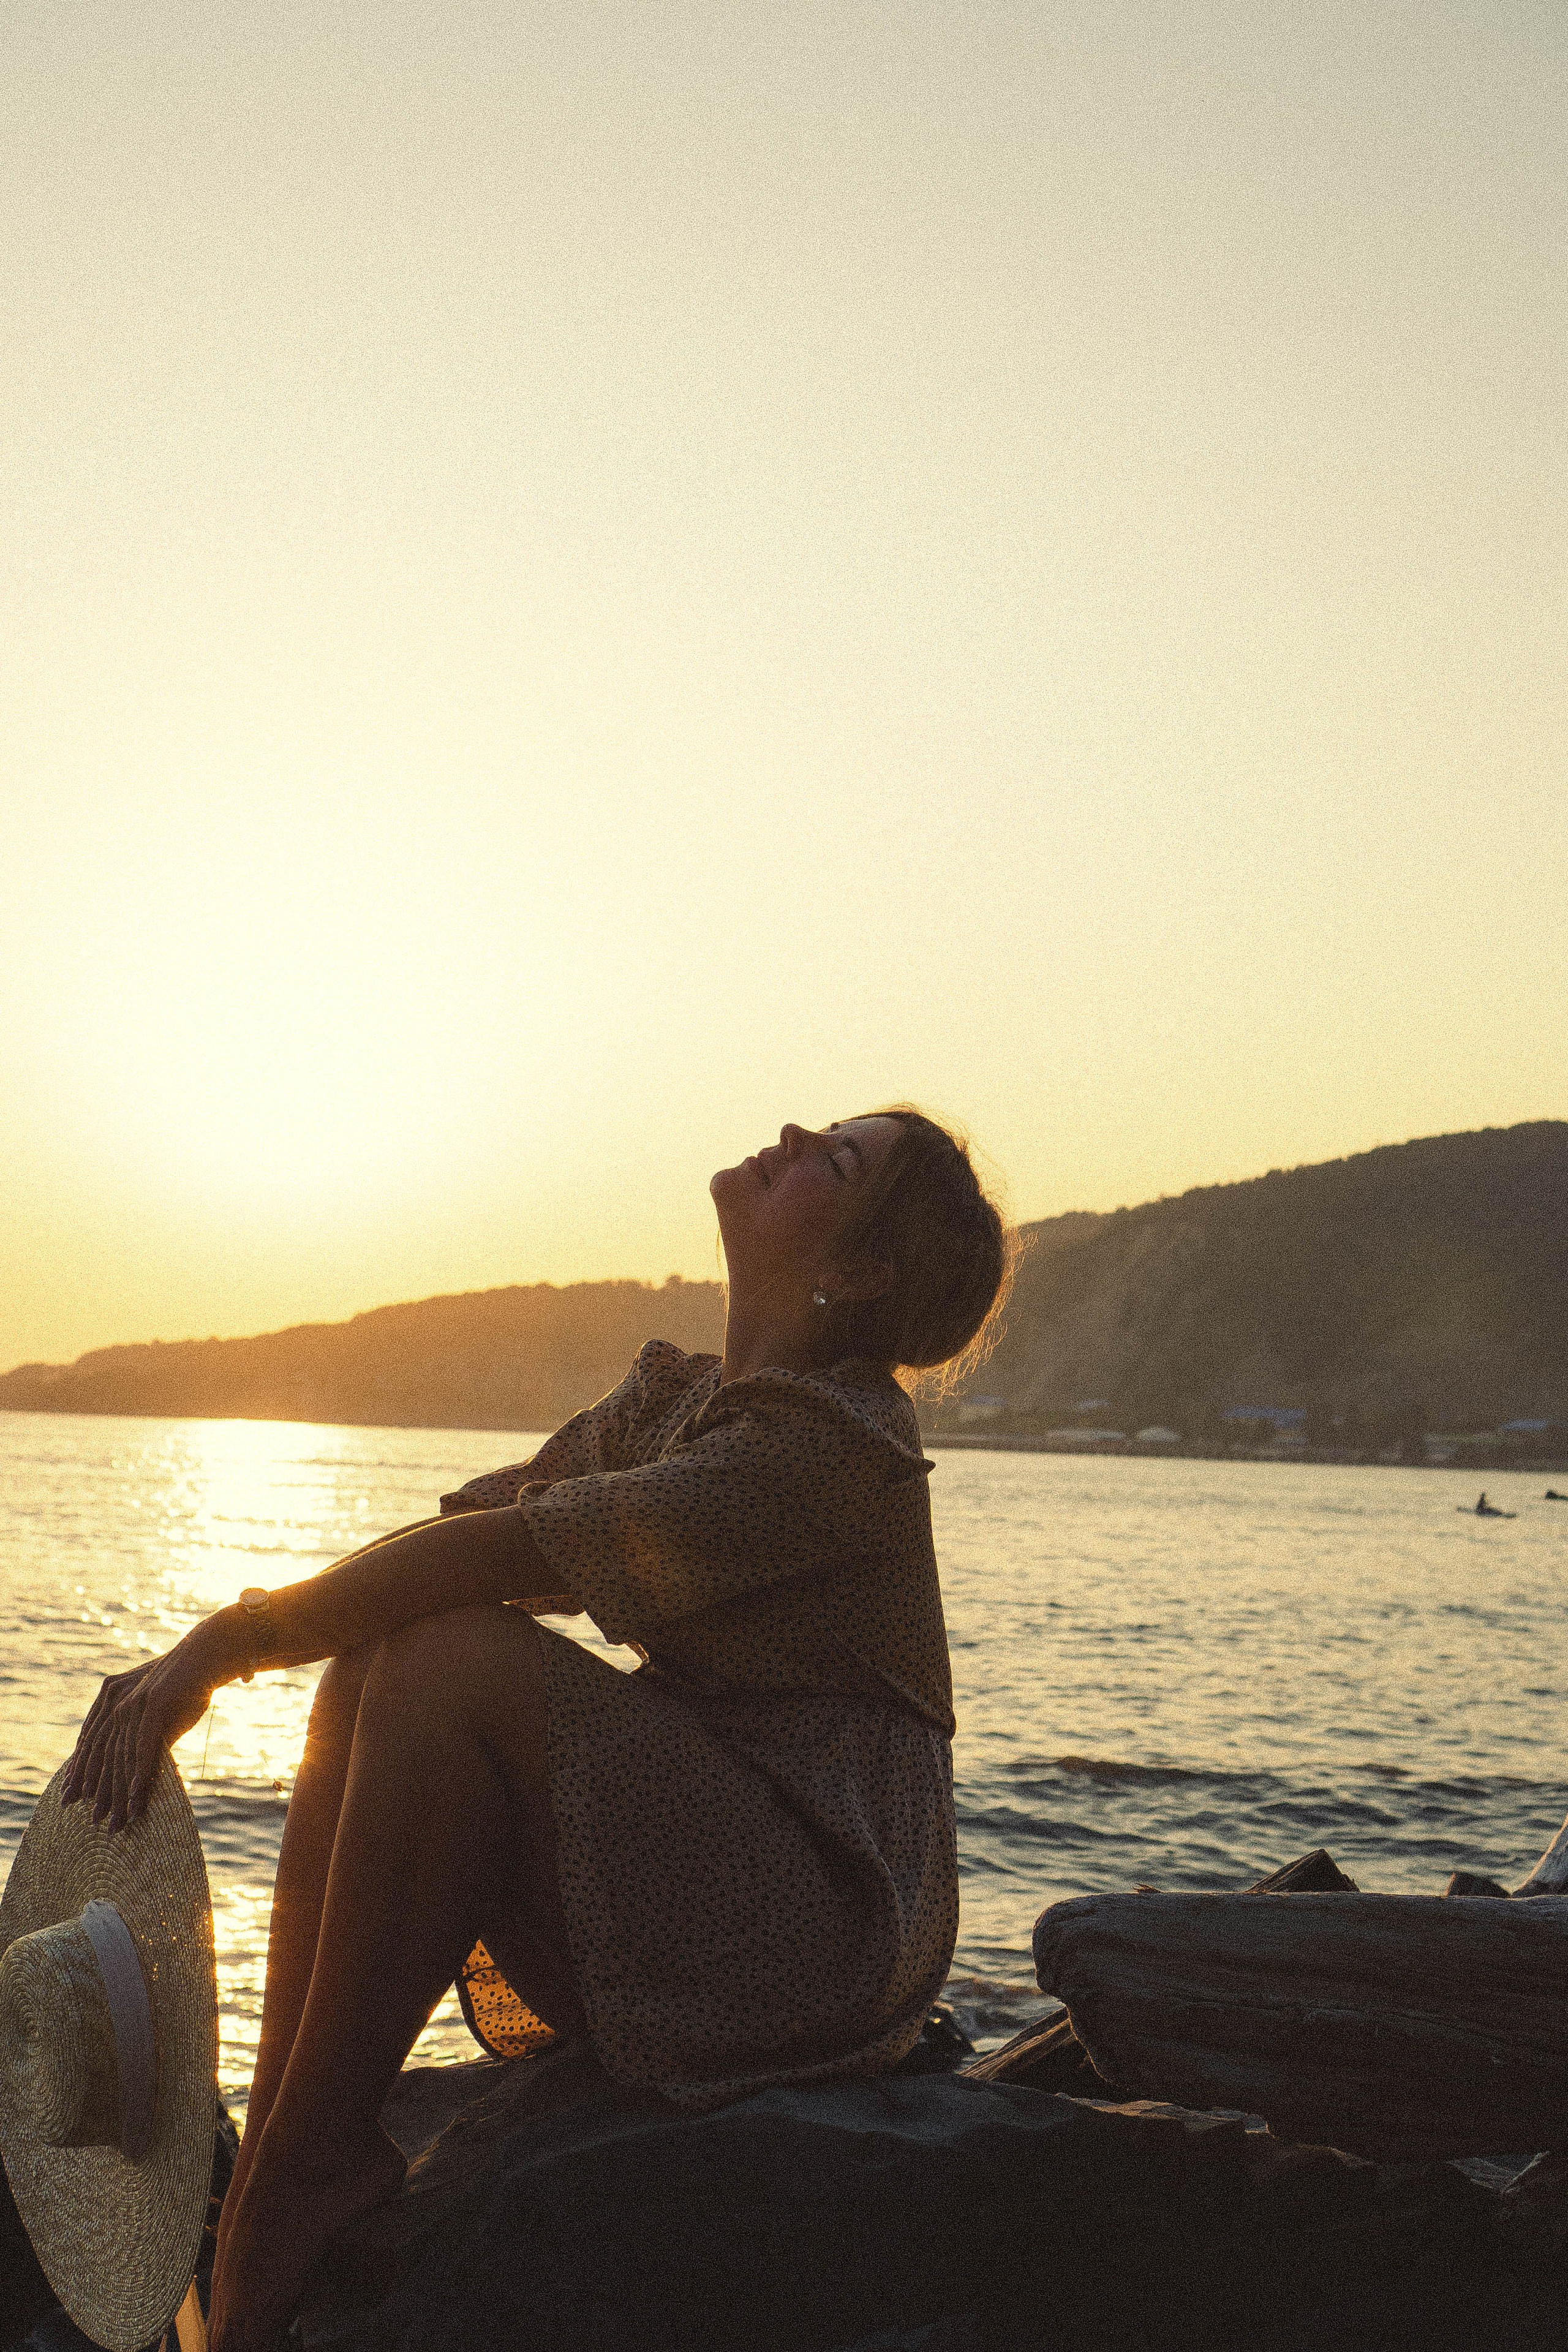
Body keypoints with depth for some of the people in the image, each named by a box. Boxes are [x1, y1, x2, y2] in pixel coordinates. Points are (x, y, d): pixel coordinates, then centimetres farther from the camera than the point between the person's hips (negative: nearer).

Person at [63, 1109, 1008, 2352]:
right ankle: (273, 2153, -9)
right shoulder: (674, 1395, 10)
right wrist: (210, 1647, -10)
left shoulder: (833, 1443, -17)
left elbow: (498, 1558, -22)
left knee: (458, 1660, -23)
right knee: (379, 1659, -6)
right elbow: (461, 1519, 3)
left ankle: (306, 2170, -13)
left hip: (820, 1920, -8)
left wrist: (222, 1646, -19)